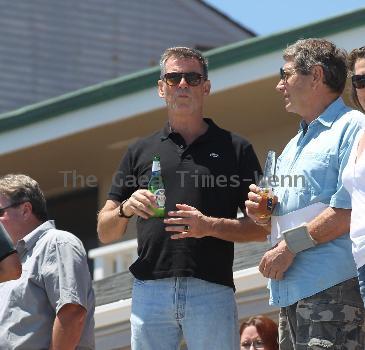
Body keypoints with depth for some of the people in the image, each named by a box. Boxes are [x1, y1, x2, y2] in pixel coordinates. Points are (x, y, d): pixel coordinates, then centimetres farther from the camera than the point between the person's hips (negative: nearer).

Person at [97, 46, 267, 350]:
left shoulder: (235, 149, 10)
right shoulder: (140, 152, 17)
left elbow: (262, 228, 5)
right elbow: (105, 232, 15)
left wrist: (210, 226, -11)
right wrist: (126, 209, -6)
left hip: (212, 291, -2)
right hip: (150, 289, 2)